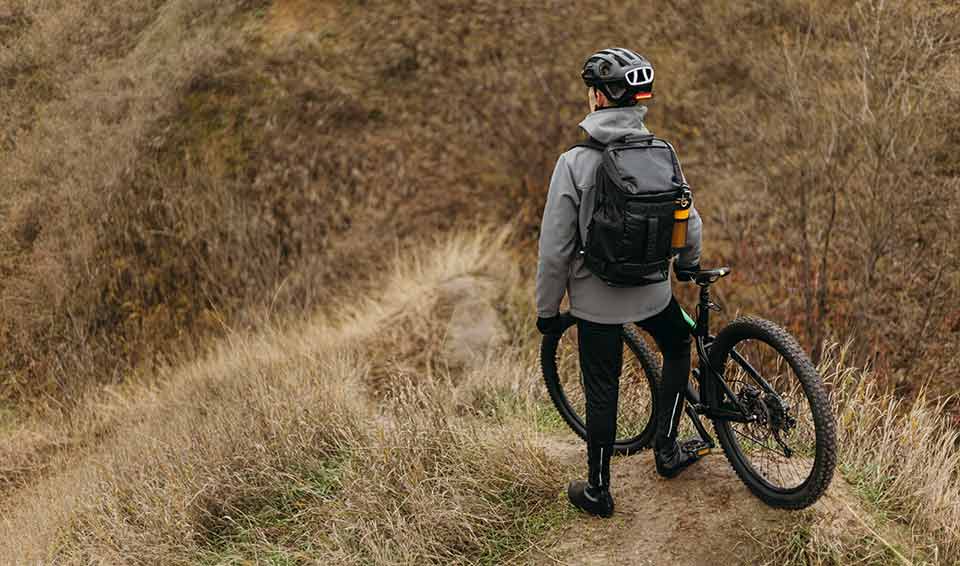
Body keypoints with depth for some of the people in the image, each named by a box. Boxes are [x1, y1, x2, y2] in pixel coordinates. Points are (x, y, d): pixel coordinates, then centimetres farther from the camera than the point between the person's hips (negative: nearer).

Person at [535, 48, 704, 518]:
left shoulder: (575, 163, -19)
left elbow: (555, 249, -15)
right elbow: (688, 222, 3)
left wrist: (547, 309, -1)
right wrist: (688, 264, 25)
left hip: (596, 298, -2)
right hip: (652, 291, 3)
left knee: (602, 392, 12)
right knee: (679, 346, 31)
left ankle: (597, 491, 27)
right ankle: (666, 450, 34)